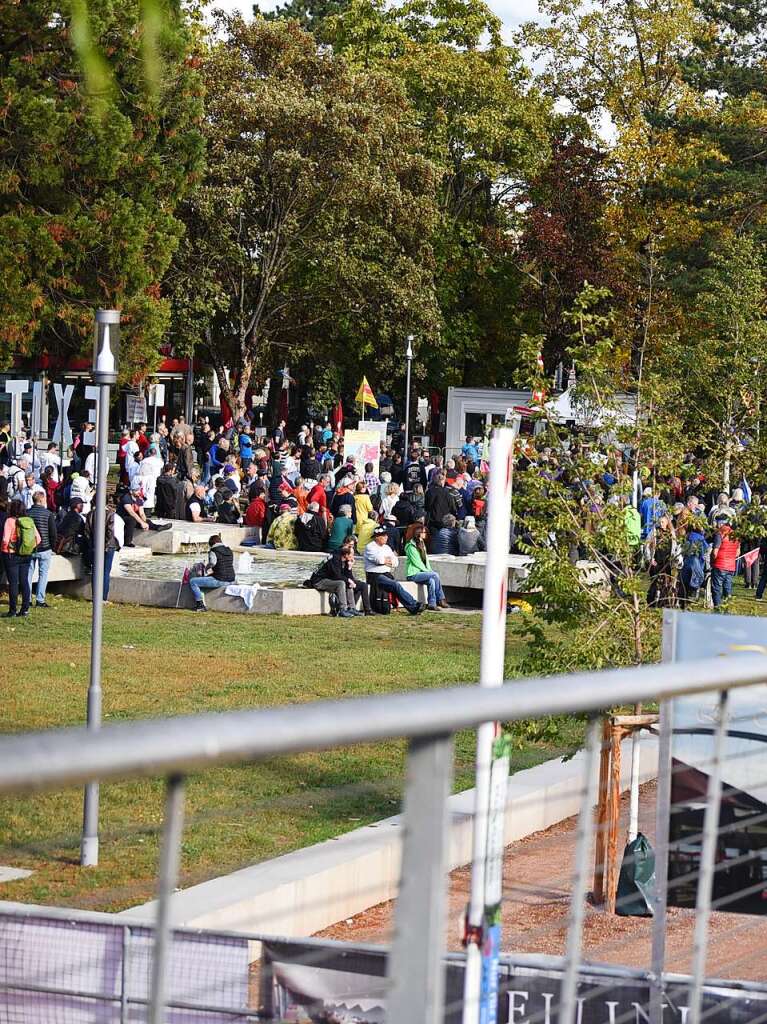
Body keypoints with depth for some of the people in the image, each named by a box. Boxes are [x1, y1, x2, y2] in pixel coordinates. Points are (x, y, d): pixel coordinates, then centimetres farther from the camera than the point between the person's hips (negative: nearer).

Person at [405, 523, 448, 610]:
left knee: (431, 580, -20)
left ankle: (432, 604, -21)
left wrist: (430, 570, 1)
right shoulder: (411, 546, -11)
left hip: (422, 572, 8)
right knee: (435, 575, -23)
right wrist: (428, 571, -14)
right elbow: (416, 562, -14)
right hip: (413, 574, -8)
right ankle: (441, 600, -16)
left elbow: (426, 560, 17)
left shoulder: (422, 544, 17)